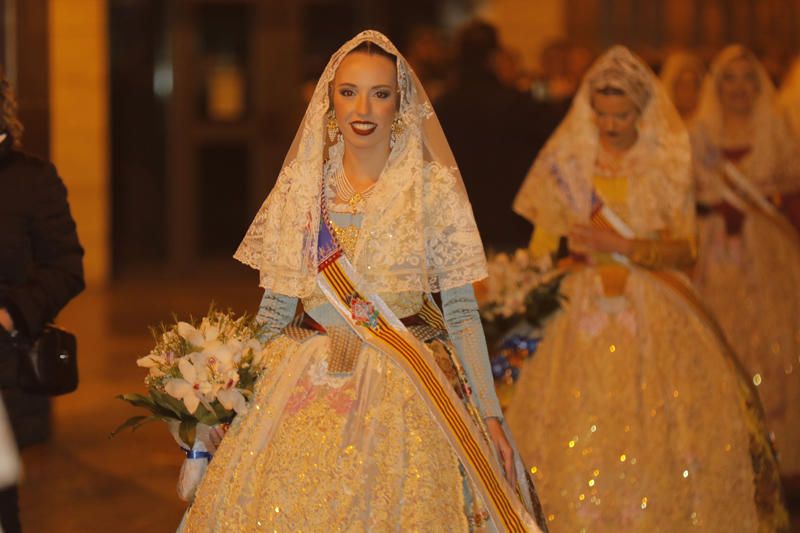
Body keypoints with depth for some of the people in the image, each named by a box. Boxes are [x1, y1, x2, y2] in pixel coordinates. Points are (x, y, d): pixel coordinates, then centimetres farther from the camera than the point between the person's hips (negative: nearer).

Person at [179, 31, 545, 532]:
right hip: (308, 388, 2)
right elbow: (275, 306, 11)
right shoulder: (300, 185, 6)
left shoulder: (434, 186, -2)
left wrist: (491, 415, -3)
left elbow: (462, 310, -1)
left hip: (408, 391, -2)